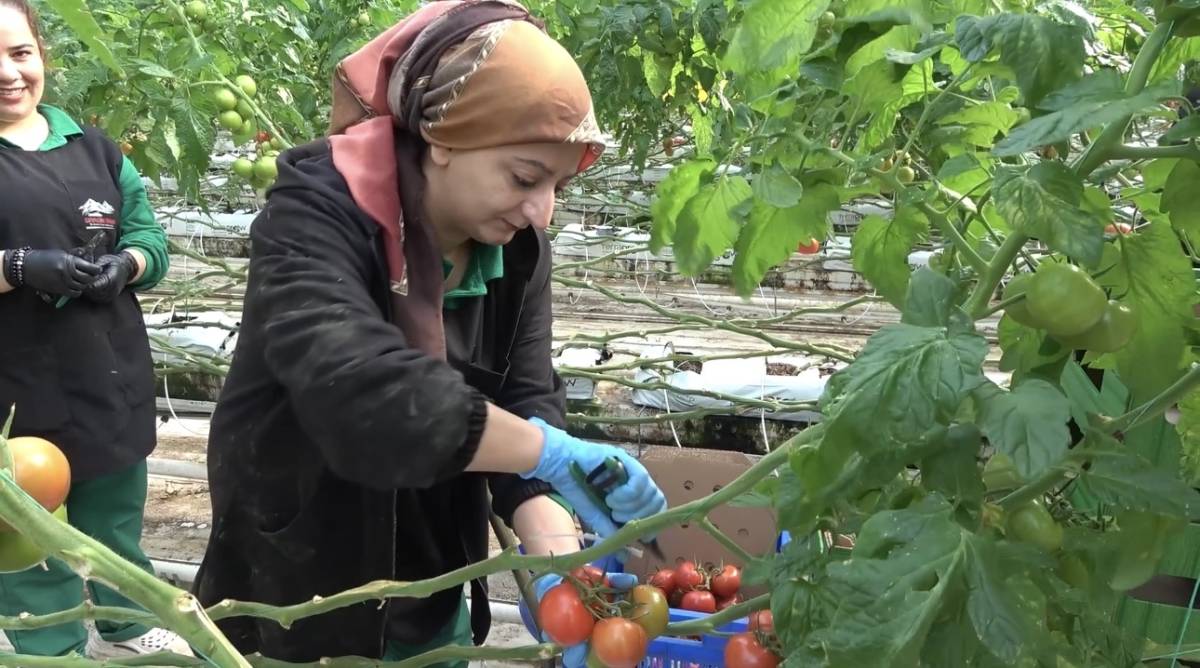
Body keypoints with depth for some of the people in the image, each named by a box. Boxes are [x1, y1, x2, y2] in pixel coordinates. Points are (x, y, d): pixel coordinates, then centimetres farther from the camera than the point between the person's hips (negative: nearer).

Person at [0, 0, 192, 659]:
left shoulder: (95, 149, 10)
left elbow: (150, 237, 11)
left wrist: (125, 264, -10)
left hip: (109, 379, 5)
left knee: (116, 518, 19)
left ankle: (128, 623, 37)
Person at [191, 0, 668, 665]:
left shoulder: (514, 246, -5)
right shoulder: (316, 214, -24)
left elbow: (525, 402, -10)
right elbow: (357, 392, -39)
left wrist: (558, 560, -26)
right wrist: (556, 452, -35)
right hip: (295, 604, -5)